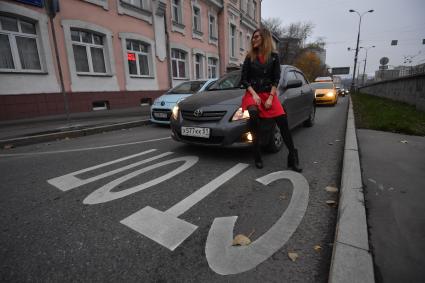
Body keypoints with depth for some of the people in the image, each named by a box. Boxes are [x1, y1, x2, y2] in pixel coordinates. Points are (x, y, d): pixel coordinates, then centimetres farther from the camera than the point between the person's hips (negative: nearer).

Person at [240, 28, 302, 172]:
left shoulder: (274, 56, 7)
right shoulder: (249, 57, 9)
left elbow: (276, 79, 3)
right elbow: (243, 79, 5)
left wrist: (270, 97, -11)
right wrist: (254, 94, -10)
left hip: (269, 93, 1)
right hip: (252, 93, 0)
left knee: (282, 121, -18)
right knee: (253, 114, -34)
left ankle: (293, 156, -9)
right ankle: (256, 152, -21)